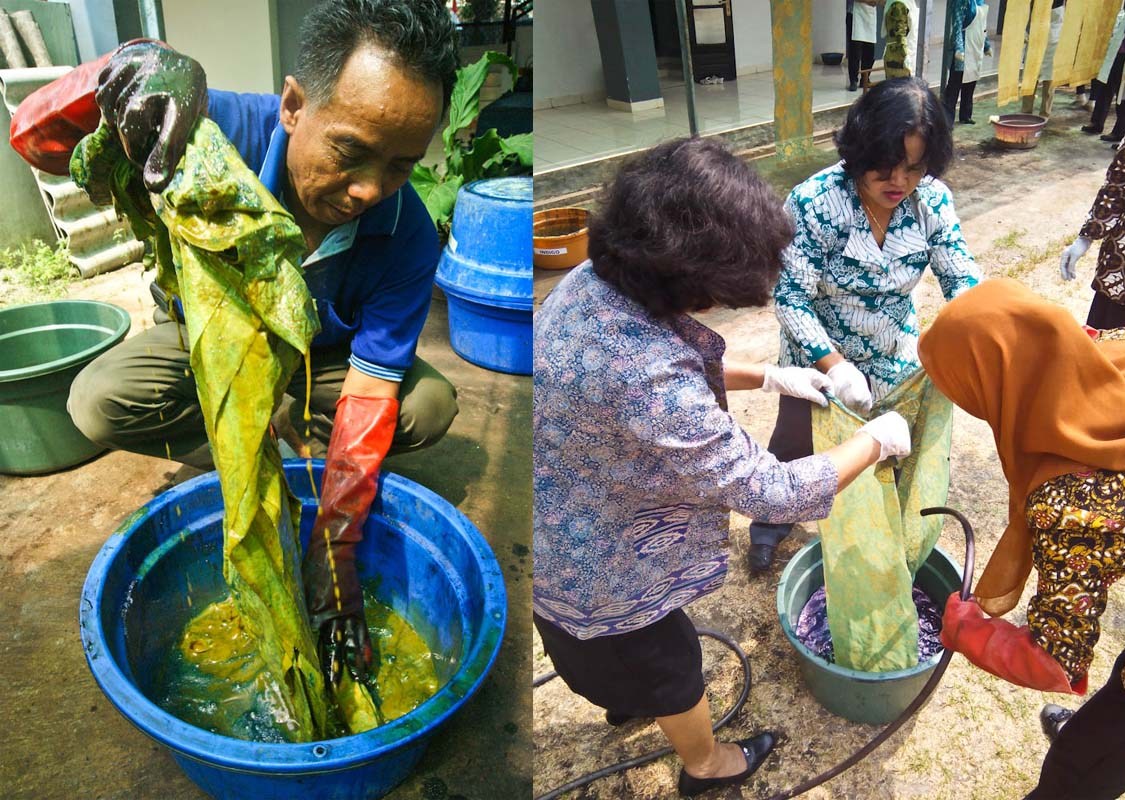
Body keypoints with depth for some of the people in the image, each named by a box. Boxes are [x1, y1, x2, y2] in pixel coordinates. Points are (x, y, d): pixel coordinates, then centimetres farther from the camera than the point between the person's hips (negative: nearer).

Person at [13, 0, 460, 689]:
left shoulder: (410, 239, -31)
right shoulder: (229, 129, -32)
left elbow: (368, 393, -31)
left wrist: (333, 552, -37)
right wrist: (138, 62, -58)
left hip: (317, 359, 0)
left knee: (431, 405, -24)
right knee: (98, 403, -26)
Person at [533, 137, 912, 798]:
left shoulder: (597, 280, -14)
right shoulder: (646, 378, -42)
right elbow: (772, 494, -30)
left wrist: (768, 375, 5)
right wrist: (876, 440, -15)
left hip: (570, 531, 8)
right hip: (600, 565, -7)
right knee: (672, 667, 24)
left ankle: (624, 698, 69)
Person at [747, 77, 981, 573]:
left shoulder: (933, 201, -16)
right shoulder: (814, 202, -29)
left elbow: (963, 279, -10)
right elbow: (791, 299, -27)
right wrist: (836, 365, -36)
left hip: (895, 361, 3)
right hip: (818, 357, -3)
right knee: (794, 446, 17)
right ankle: (770, 524, 45)